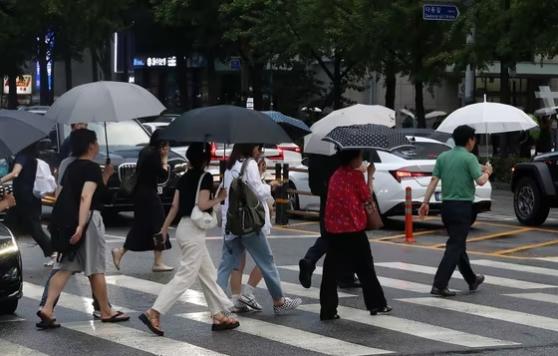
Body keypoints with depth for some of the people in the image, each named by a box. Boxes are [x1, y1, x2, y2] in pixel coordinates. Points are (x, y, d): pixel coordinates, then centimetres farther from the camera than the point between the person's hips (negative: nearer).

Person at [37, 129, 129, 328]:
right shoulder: (92, 168, -11)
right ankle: (106, 312, 16)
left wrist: (105, 176, 22)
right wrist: (81, 226, -31)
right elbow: (86, 197, -24)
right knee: (96, 268, 4)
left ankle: (47, 309, -9)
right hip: (88, 218, -8)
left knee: (66, 267, 5)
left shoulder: (71, 167, 14)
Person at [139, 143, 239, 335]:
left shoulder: (184, 178, 10)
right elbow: (202, 204, -20)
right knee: (186, 276, -7)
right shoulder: (205, 177, -12)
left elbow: (175, 206, 11)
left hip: (183, 227, 9)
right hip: (194, 231, -9)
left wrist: (165, 228, 15)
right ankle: (153, 313, -13)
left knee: (208, 274, 14)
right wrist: (219, 198, -5)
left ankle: (219, 316, 18)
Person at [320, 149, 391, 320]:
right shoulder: (356, 174, -9)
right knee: (365, 268, 8)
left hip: (333, 229, 6)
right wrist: (370, 176, 6)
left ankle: (328, 310, -1)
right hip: (353, 229, -5)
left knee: (331, 270, 3)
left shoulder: (336, 175, 11)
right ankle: (377, 304, 18)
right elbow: (367, 197, -3)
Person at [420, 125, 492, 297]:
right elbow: (480, 181, -16)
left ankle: (472, 280, 31)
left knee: (458, 244, 18)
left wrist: (426, 202, 2)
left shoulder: (443, 157, 8)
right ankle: (439, 285, -13)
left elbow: (434, 180, 2)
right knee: (455, 247, -6)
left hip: (446, 205, 7)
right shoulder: (469, 158, -10)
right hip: (463, 206, -7)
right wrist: (487, 172, 5)